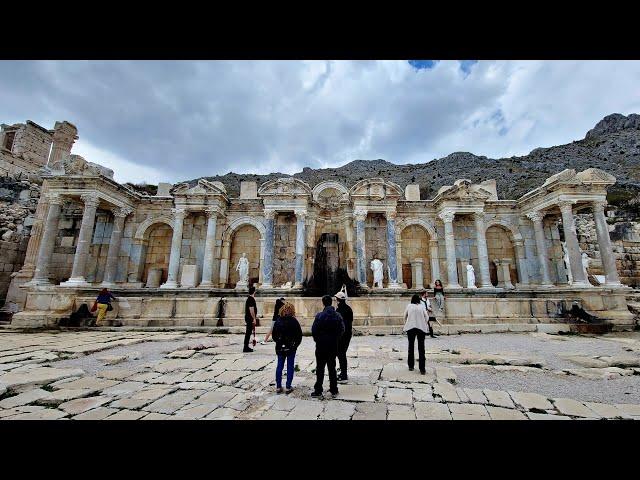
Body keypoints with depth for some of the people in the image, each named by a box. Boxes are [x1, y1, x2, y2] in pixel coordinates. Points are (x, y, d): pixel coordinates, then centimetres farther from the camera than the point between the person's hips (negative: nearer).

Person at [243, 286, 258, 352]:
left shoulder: (249, 298, 14)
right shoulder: (251, 299, -18)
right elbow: (251, 310, -22)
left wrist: (255, 316, 29)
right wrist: (254, 319, -20)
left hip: (248, 318, 10)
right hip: (250, 318, -10)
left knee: (248, 332, 14)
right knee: (248, 332, -4)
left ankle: (246, 347, 22)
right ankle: (246, 348, 2)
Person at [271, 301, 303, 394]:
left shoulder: (277, 321, -4)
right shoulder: (294, 321, -11)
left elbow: (274, 335, 2)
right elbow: (299, 335, -8)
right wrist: (296, 345, 4)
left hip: (280, 348, 3)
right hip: (291, 348, -3)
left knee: (279, 366, 13)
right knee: (290, 366, 8)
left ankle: (278, 387, 18)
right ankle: (288, 387, 12)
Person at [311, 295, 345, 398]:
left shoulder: (319, 316, -14)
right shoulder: (338, 316, -5)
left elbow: (314, 330, -12)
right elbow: (342, 330, -2)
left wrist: (317, 339, 5)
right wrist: (335, 338, 10)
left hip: (321, 345, -3)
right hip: (333, 345, 3)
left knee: (320, 368, 7)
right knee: (332, 367, 15)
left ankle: (318, 390, 11)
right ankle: (334, 389, 21)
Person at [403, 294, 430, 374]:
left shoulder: (409, 306, 4)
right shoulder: (421, 307, 4)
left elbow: (405, 316, 12)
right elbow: (426, 317, 2)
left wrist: (406, 324, 28)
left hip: (410, 328, 0)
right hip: (421, 328, 0)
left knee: (411, 346, 12)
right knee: (421, 348, 5)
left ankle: (411, 366, 20)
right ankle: (422, 369, 4)